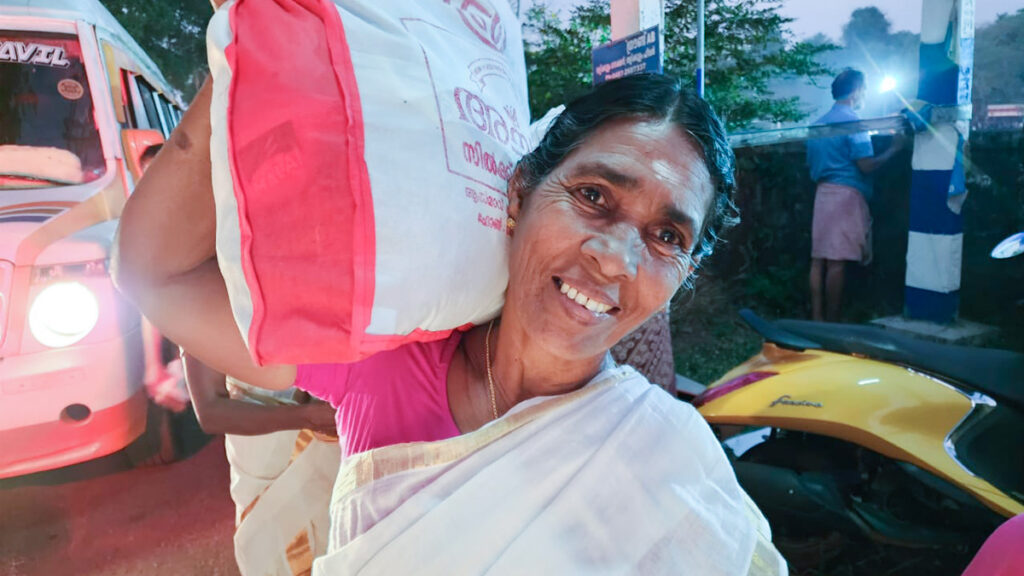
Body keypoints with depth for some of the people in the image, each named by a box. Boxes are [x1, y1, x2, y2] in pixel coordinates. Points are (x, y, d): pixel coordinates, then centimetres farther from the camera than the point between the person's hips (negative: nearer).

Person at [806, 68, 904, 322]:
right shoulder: (852, 121, -7)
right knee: (837, 261, -7)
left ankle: (817, 318, 7)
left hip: (822, 192, 8)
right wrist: (894, 148, 0)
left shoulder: (818, 123, 16)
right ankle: (832, 323, -4)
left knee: (819, 258, 5)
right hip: (846, 193, -8)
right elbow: (866, 165, -12)